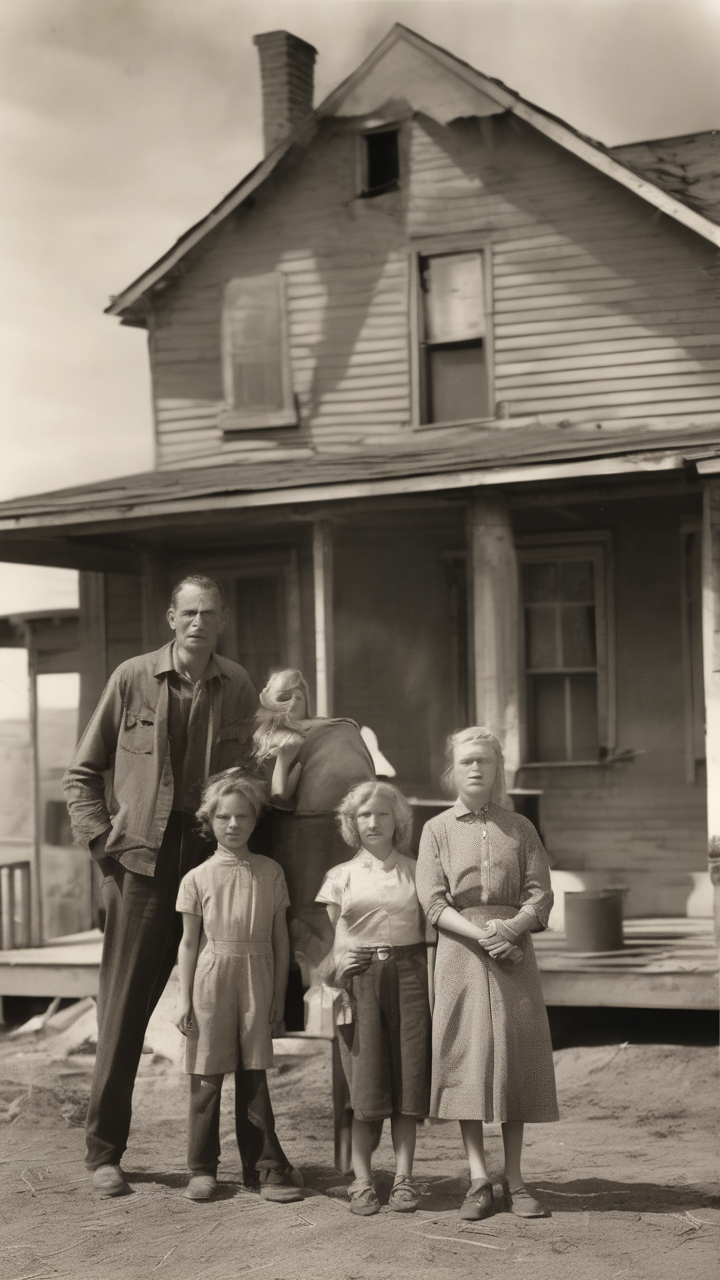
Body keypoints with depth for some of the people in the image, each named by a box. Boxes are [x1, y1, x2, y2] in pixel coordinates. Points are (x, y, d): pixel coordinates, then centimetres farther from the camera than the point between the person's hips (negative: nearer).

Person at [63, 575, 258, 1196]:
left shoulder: (239, 688, 5)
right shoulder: (132, 679, 1)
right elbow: (83, 773, 7)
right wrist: (101, 839, -4)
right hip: (142, 862, -2)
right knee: (125, 1006, 1)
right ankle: (104, 1150, 11)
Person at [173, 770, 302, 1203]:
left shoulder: (271, 873, 4)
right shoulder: (198, 878, 1)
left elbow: (281, 939, 7)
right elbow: (189, 943, 4)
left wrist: (279, 998, 6)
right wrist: (184, 999, 0)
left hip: (257, 982, 1)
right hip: (212, 980, -1)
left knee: (254, 1078, 5)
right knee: (207, 1078, 4)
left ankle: (264, 1167, 12)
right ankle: (203, 1168, 14)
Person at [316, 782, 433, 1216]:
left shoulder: (415, 872, 9)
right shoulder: (341, 876, 10)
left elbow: (429, 932, 8)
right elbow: (335, 935, 10)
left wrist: (432, 985, -1)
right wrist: (339, 969, -6)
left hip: (408, 974, 0)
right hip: (360, 978, 0)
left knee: (408, 1077, -1)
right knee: (365, 1080, -3)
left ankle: (404, 1176, 4)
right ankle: (362, 1179, 2)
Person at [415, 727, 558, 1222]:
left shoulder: (520, 828, 10)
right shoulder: (437, 830, 7)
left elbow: (540, 895, 3)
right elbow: (433, 902, -2)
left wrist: (511, 929, -17)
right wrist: (481, 935, -16)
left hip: (515, 952, 1)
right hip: (461, 953, -1)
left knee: (516, 1060, 0)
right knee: (467, 1061, -3)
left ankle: (515, 1179, 6)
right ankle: (479, 1180, 1)